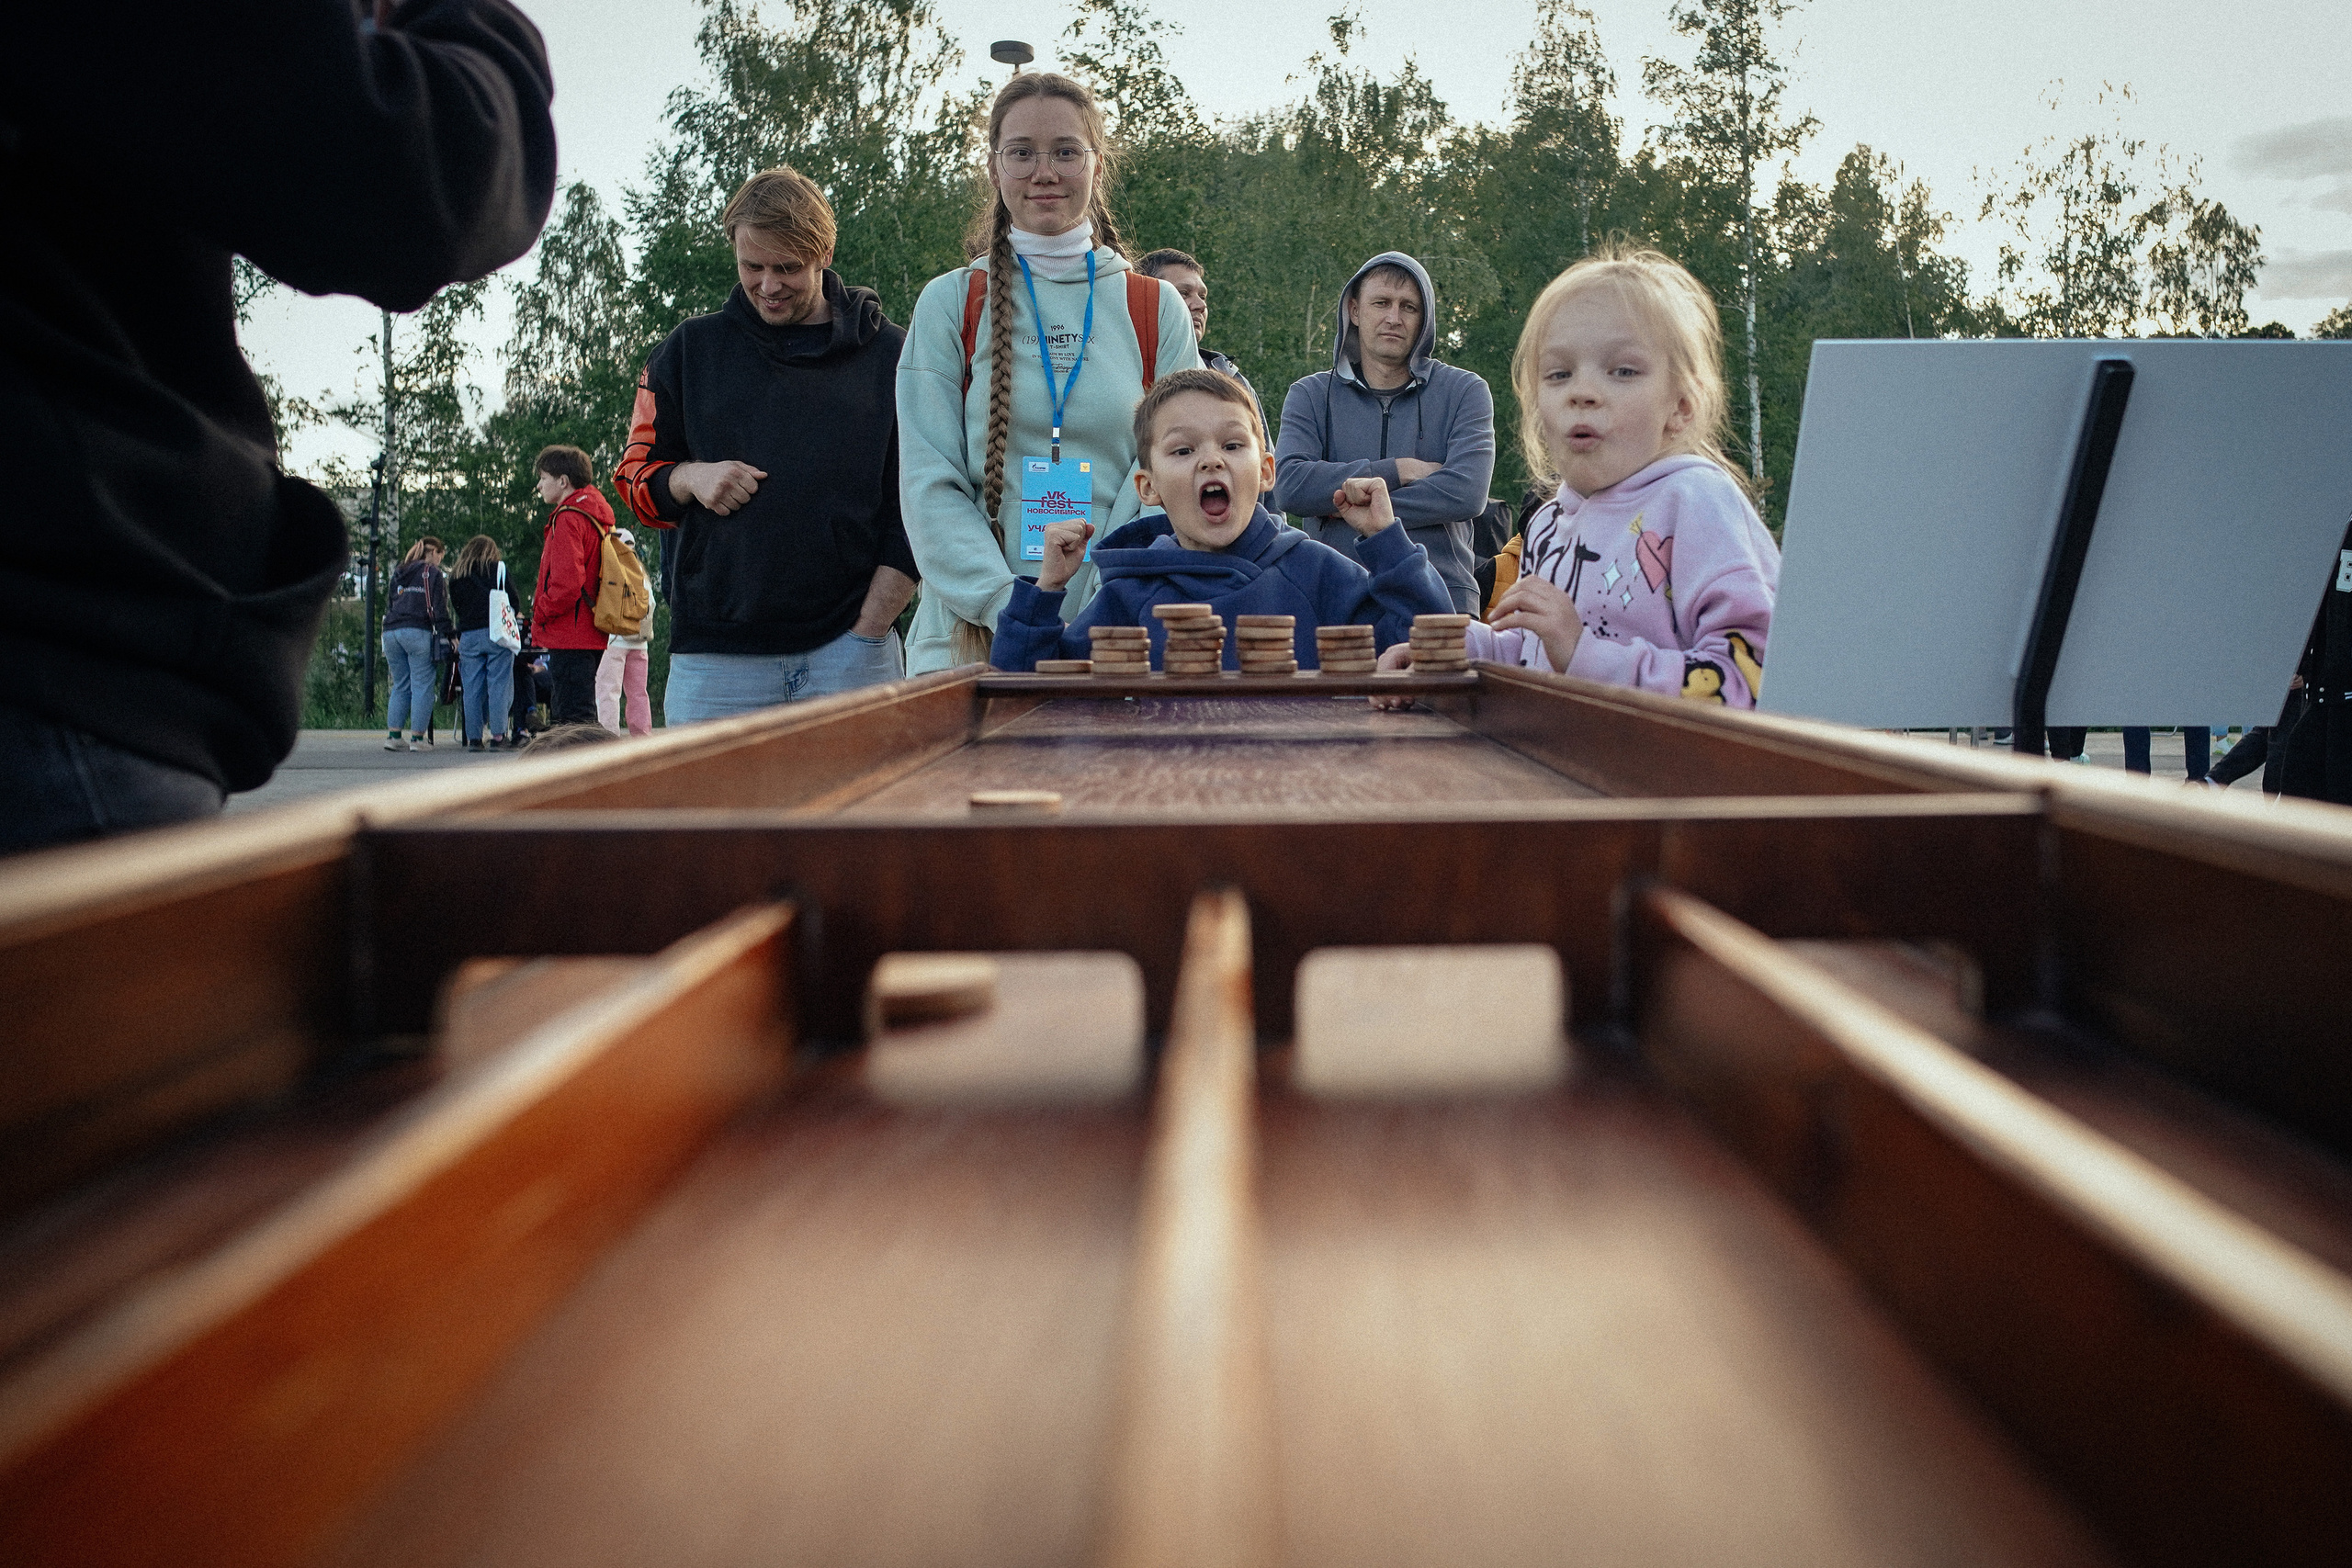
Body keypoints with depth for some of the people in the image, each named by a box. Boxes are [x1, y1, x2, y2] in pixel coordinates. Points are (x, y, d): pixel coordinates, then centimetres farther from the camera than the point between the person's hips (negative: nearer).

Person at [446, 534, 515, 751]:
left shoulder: (456, 574, 13)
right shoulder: (498, 567, 4)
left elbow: (455, 605, 17)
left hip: (468, 636, 3)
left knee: (471, 688, 5)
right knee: (499, 684, -1)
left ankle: (473, 738, 4)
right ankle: (498, 735, -4)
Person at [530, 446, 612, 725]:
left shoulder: (567, 519, -12)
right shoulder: (596, 517, 18)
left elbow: (566, 582, -21)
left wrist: (540, 613, -7)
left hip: (569, 637, -10)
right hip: (591, 636, 10)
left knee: (574, 717, -11)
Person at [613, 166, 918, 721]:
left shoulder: (890, 357, 7)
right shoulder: (691, 349, 13)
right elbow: (636, 476, 18)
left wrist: (867, 633, -5)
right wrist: (689, 478, -6)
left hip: (848, 653, -1)